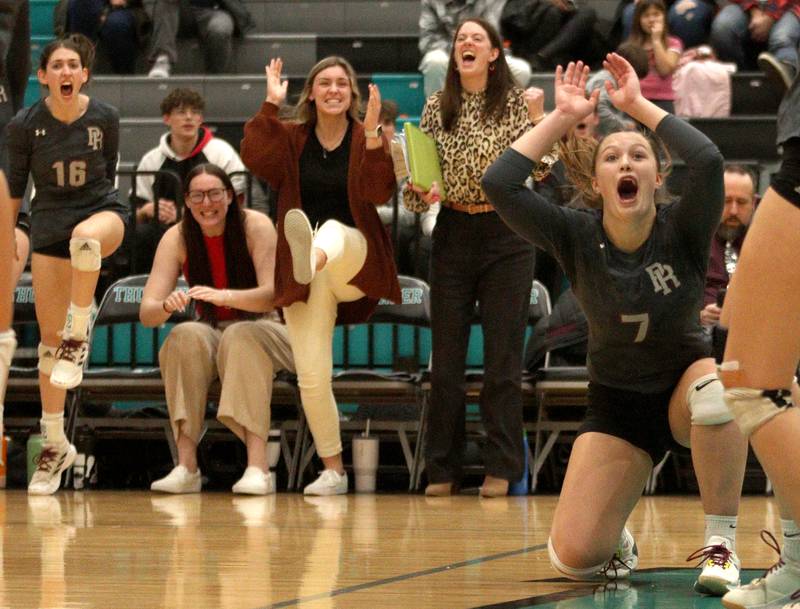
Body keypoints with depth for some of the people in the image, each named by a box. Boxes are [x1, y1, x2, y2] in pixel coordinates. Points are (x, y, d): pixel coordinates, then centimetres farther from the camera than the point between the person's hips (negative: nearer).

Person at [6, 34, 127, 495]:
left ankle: (79, 337, -25)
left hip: (102, 211, -1)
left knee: (84, 236, -42)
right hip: (49, 226, 2)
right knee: (49, 340, 1)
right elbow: (14, 186, 4)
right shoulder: (25, 125, -9)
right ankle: (56, 446, 13)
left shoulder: (105, 118, -8)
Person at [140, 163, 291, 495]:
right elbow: (146, 313, -13)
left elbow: (272, 295, -24)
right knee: (186, 337, -31)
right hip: (212, 332, 2)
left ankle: (258, 467, -48)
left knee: (241, 338, -36)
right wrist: (166, 305, -39)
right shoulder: (177, 238, -7)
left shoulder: (257, 226, -14)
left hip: (263, 329, -2)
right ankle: (186, 466, -37)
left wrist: (223, 296, -43)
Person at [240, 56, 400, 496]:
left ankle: (311, 257, -71)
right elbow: (253, 156, -11)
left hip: (352, 258, -2)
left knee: (334, 228, -36)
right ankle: (332, 471, 6)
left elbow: (379, 194, -13)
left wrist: (372, 137, -25)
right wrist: (271, 105, -18)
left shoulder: (365, 139, 2)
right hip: (302, 279, 2)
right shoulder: (291, 138, 7)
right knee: (311, 377, -4)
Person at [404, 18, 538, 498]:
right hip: (453, 234, 2)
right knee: (446, 355, 3)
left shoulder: (516, 102, -1)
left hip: (507, 234, -2)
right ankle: (443, 470, 10)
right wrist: (421, 192, -11)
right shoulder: (438, 107, 5)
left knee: (503, 355, -1)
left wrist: (542, 126, -21)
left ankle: (502, 468, 4)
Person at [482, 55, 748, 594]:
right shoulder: (577, 237, -13)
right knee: (573, 558, -17)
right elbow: (499, 184, -27)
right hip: (618, 403, 1)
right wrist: (563, 117, -21)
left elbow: (709, 162, -37)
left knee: (716, 388, -40)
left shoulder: (682, 231, -16)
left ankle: (721, 545, -22)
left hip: (684, 380, -1)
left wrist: (638, 104, -26)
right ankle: (617, 539, 23)